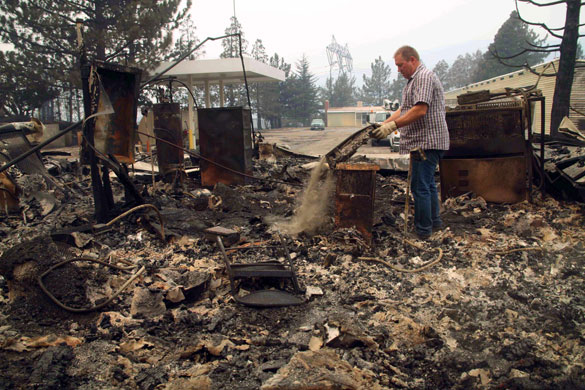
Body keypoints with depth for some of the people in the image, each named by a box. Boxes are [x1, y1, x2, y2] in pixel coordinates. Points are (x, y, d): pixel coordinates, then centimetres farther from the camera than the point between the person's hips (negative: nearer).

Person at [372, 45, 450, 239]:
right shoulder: (414, 80, 21)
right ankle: (434, 221, 31)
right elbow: (403, 110, 21)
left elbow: (420, 110, -24)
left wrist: (392, 126, -25)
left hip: (426, 142, -11)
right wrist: (384, 125, 9)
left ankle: (423, 230, 0)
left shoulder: (424, 77, -13)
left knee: (420, 186, -8)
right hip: (426, 141, 11)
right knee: (428, 183, 19)